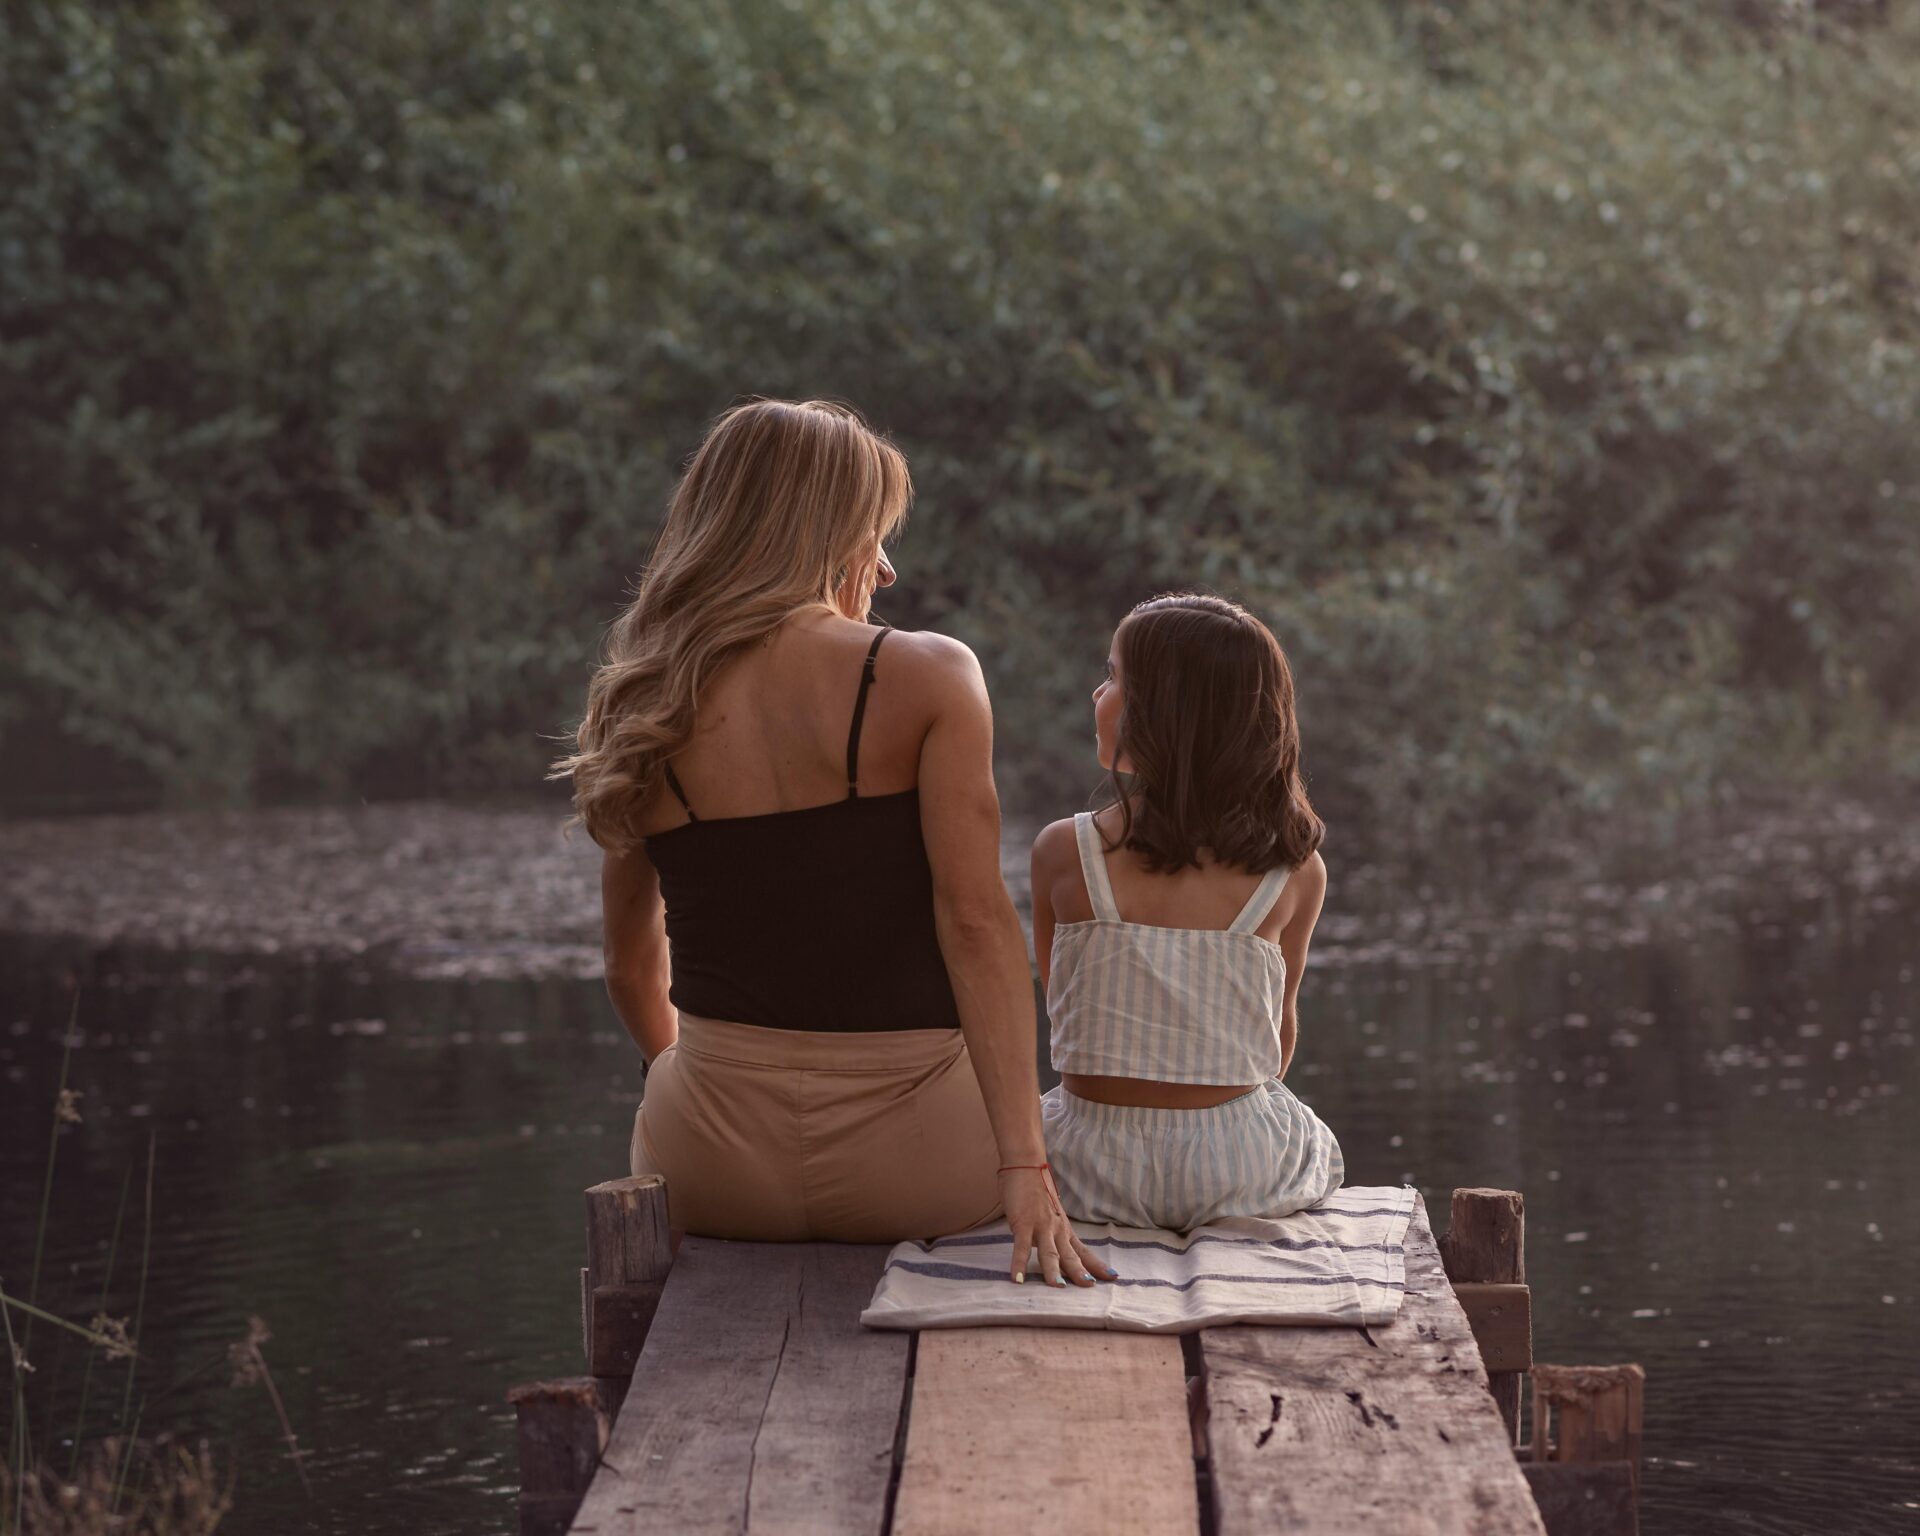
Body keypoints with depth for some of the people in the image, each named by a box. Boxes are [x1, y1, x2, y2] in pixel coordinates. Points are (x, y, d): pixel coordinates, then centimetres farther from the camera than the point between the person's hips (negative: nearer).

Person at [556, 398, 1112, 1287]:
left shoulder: (641, 710, 2)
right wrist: (1024, 1169, -21)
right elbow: (975, 920, -17)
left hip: (711, 1173, 3)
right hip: (908, 1168, -3)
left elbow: (632, 965, 12)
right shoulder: (927, 679, -8)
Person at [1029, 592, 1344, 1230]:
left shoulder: (1064, 852, -11)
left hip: (1091, 1172, -1)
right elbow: (1281, 1029, 5)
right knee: (1319, 1148, 35)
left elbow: (1059, 1003, 4)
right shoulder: (1297, 869, -8)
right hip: (1247, 1176, 1)